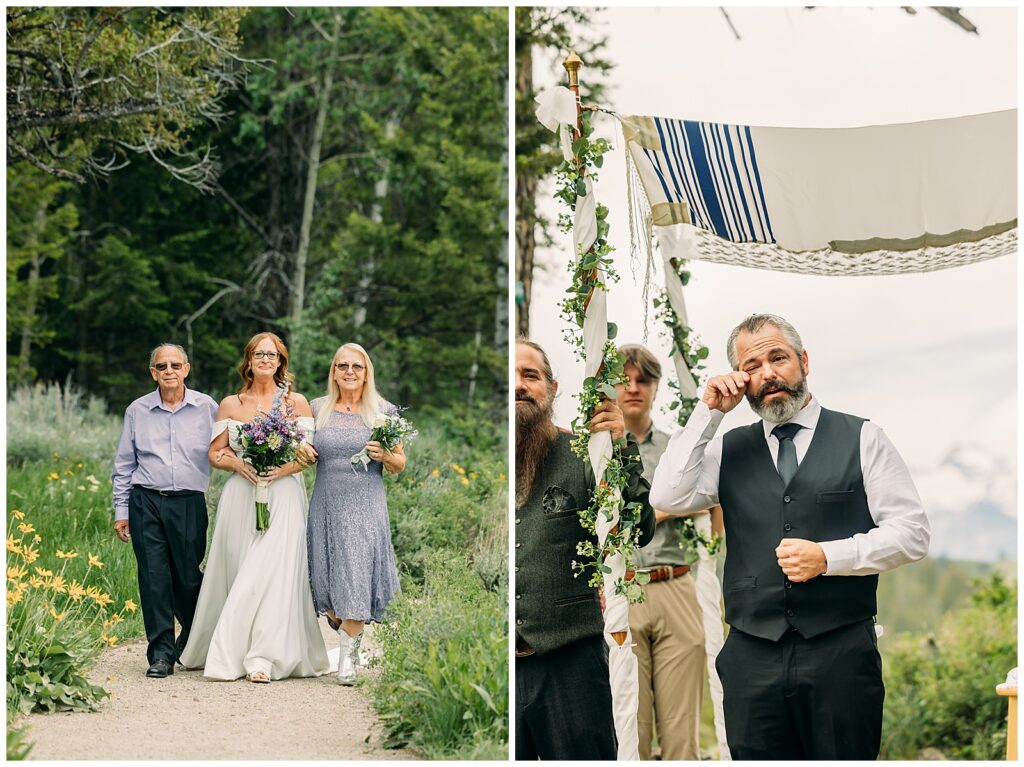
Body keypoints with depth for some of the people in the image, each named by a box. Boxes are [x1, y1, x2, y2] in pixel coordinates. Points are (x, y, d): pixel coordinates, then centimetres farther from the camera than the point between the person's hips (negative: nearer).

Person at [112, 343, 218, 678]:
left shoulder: (207, 408, 4)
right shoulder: (138, 411, 8)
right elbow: (123, 465, 13)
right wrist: (121, 510, 9)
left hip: (189, 503, -1)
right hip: (146, 503, 1)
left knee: (188, 578, 1)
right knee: (154, 578, -3)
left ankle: (193, 642, 27)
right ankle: (161, 654, 3)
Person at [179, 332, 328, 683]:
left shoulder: (297, 402, 7)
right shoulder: (230, 404, 12)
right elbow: (215, 453, 10)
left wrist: (287, 467, -14)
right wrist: (239, 464, -10)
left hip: (283, 495, -2)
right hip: (240, 497, 2)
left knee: (274, 571, -13)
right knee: (237, 572, -1)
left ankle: (263, 656, -14)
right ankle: (233, 653, 6)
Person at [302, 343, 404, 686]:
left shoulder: (383, 411, 4)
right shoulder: (318, 408, 8)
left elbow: (400, 465, 9)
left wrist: (385, 456, -12)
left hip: (365, 507, -2)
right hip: (326, 506, 2)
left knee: (356, 578, -8)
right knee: (328, 577, 4)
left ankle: (348, 655, 0)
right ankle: (341, 624, 31)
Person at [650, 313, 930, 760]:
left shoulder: (861, 439, 5)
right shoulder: (729, 450, 13)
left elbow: (912, 533, 1)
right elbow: (668, 499, -2)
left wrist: (827, 556, -12)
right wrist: (708, 413, -2)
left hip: (840, 654, -2)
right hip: (752, 657, 2)